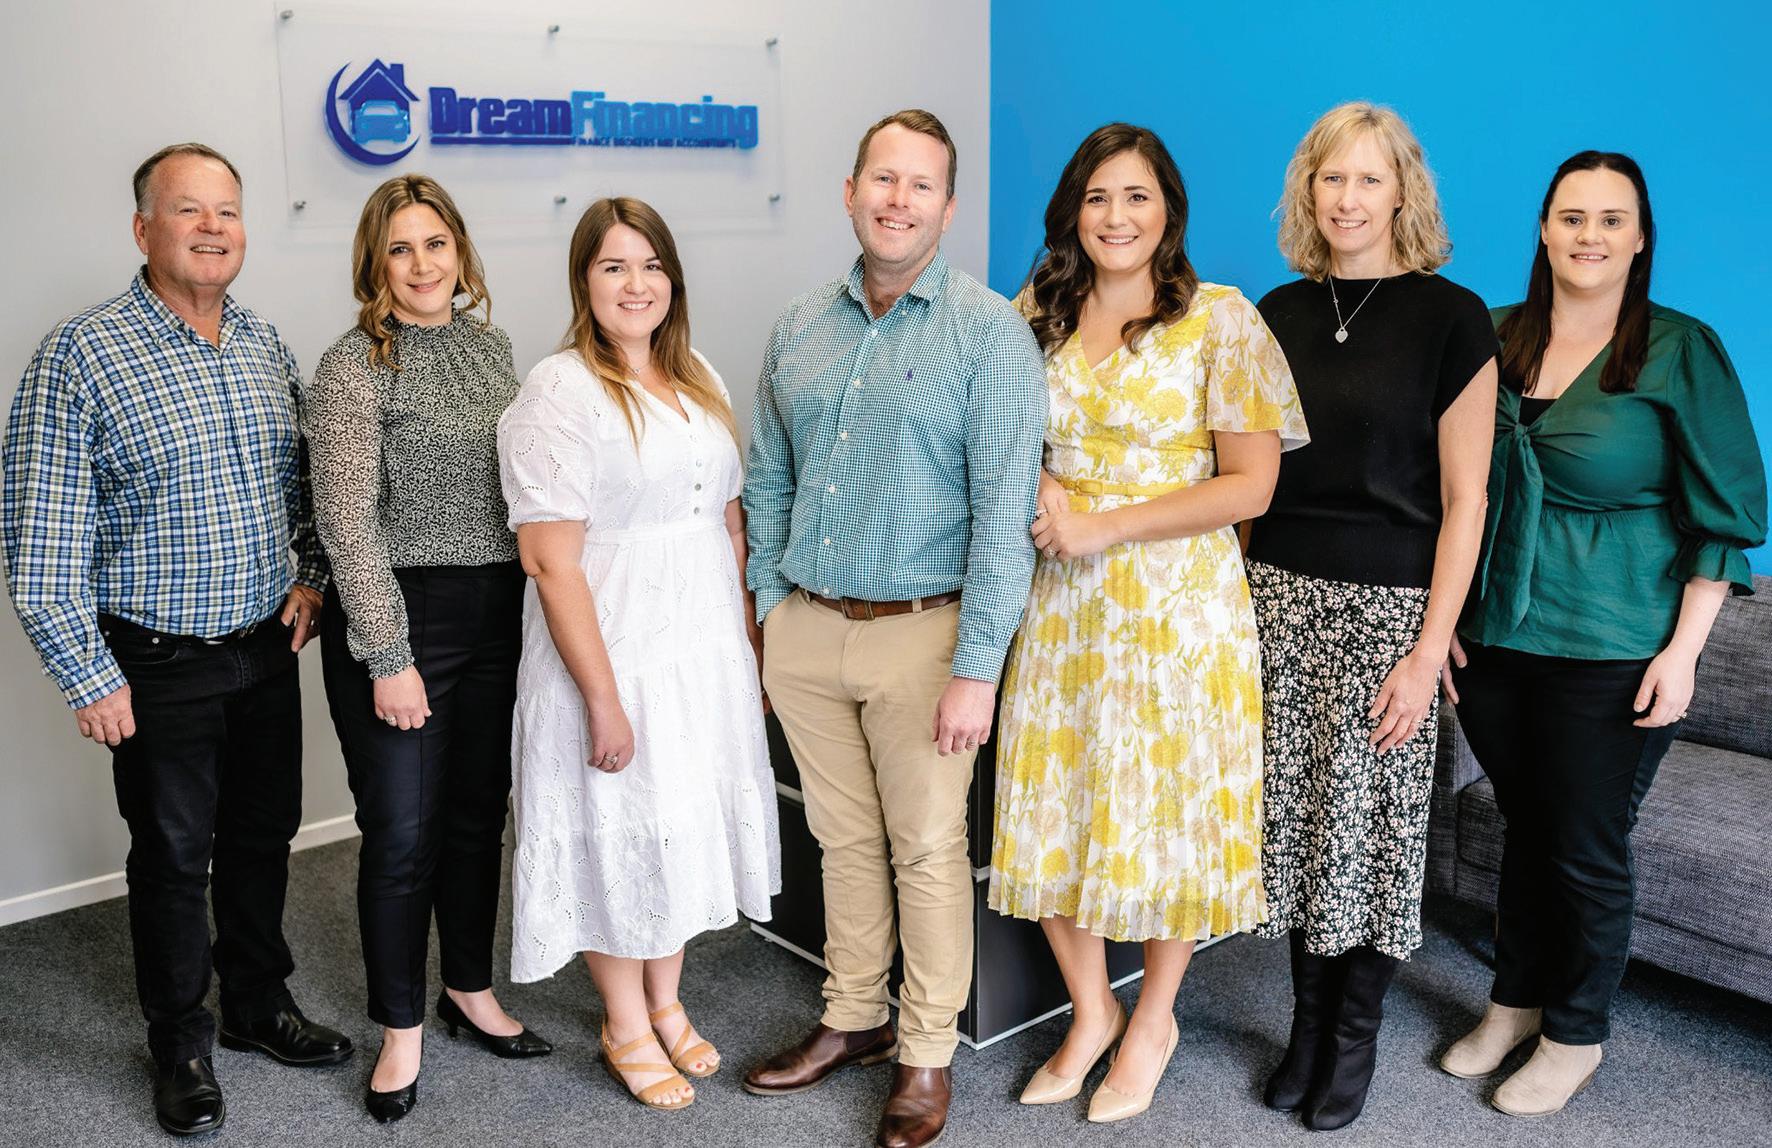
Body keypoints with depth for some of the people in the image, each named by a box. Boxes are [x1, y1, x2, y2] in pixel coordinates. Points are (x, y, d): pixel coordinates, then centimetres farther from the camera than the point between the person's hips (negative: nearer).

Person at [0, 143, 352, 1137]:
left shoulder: (265, 345, 4)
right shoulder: (80, 356, -14)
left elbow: (305, 478, 17)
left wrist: (311, 574, 3)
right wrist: (88, 674, -14)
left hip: (269, 646, 5)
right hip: (159, 663, -5)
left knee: (263, 835, 17)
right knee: (174, 853, 10)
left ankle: (259, 1004, 37)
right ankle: (182, 1041, 29)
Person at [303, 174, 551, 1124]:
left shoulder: (490, 347, 9)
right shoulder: (353, 367, -10)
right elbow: (348, 523, -14)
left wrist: (533, 609, 12)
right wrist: (389, 657, -16)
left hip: (497, 614, 6)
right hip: (399, 617, -5)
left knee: (478, 811, 15)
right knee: (403, 830, 3)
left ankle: (470, 990, 34)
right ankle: (401, 1030, 21)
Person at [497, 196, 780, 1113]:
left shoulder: (699, 381, 8)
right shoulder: (560, 392, -14)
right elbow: (552, 560, -18)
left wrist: (751, 644, 10)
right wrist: (603, 698, -19)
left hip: (705, 646, 7)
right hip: (614, 650, -7)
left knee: (685, 824, 16)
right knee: (619, 831, 7)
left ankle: (666, 1005, 36)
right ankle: (626, 1028, 27)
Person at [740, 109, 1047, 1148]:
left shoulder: (989, 332, -9)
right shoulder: (800, 330, 8)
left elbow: (1005, 508, -14)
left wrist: (977, 669, -17)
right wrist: (769, 615, 10)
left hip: (919, 633, -5)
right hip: (807, 632, 5)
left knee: (927, 851, 6)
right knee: (845, 838, 17)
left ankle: (927, 1054, 23)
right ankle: (853, 1020, 34)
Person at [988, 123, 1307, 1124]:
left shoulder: (1221, 319, -6)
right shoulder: (1039, 317, 7)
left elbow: (1250, 484, -9)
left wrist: (1106, 526, -15)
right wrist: (1039, 493, -6)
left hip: (1179, 600, -4)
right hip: (1062, 602, 4)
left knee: (1169, 809, 6)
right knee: (1050, 813, 8)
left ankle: (1154, 1018, 30)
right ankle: (1090, 1011, 31)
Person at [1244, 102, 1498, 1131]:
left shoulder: (1451, 318, -5)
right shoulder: (1280, 313, 9)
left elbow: (1464, 501, -7)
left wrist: (1429, 650, -11)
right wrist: (1239, 593, 3)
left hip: (1390, 605, -4)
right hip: (1281, 592, 4)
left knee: (1373, 822, 3)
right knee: (1295, 813, 9)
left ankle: (1356, 1038, 22)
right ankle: (1309, 1019, 27)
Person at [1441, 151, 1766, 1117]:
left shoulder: (1680, 351, -7)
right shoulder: (1498, 340, 4)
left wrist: (1683, 651, -11)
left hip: (1612, 655, -3)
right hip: (1495, 640, 4)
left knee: (1587, 847, 7)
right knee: (1524, 826, 17)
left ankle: (1574, 1035, 27)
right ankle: (1514, 1002, 35)